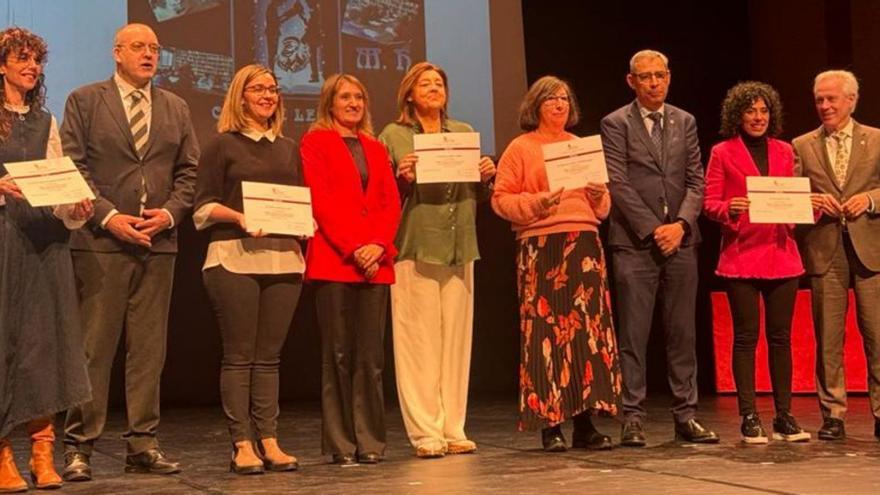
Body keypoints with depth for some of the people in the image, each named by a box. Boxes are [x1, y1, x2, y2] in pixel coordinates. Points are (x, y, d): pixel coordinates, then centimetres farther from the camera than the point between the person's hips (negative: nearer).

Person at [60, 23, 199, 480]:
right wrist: (108, 216, -12)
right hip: (100, 240, -4)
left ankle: (143, 445, 12)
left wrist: (169, 213, -4)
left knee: (149, 348, 6)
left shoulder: (175, 108, 16)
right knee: (93, 346, -3)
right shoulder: (84, 100, 4)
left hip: (159, 240, 4)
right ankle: (79, 446, 4)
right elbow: (73, 167, -2)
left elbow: (188, 171, 13)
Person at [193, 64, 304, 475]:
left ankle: (269, 441, 9)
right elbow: (203, 205, 0)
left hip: (284, 257, 4)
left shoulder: (289, 148, 19)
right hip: (235, 258, -4)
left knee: (269, 354, 5)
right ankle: (241, 445, 1)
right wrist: (238, 217, -16)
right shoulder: (222, 145, 5)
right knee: (239, 355, -3)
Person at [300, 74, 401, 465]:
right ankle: (340, 443, 4)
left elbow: (392, 203, 11)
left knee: (370, 354, 3)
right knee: (339, 353, -2)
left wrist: (379, 246, -6)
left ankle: (369, 440, 8)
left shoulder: (376, 149, 21)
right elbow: (319, 201, -5)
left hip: (375, 262, 4)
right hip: (333, 261, -4)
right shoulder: (316, 141, 5)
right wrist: (353, 249, -13)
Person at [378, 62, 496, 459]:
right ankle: (426, 433, -2)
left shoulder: (465, 133, 18)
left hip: (460, 249, 4)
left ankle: (453, 430, 10)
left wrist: (487, 177, -1)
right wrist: (402, 179, -16)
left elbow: (479, 195, 20)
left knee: (457, 340, 4)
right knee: (419, 341, -6)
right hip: (415, 250, -4)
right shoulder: (392, 136, 6)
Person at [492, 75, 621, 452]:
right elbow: (501, 199, -1)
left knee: (590, 330, 0)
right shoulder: (520, 148, 7)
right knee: (546, 332, -7)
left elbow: (603, 207, 24)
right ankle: (550, 425, -1)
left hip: (585, 244, 5)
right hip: (541, 247, -5)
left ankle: (585, 423, 5)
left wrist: (599, 195, 2)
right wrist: (537, 203, -15)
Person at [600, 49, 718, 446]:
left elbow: (696, 180, 10)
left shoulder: (685, 122, 14)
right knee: (633, 334, -3)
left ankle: (685, 416, 12)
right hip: (634, 242, -4)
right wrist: (652, 230, -11)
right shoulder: (615, 124, 1)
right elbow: (618, 184, -6)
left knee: (682, 332, 6)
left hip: (680, 240, 4)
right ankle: (633, 417, 2)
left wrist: (681, 224, -6)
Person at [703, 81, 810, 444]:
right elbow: (709, 203, 0)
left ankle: (784, 417, 10)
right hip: (741, 254, -3)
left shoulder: (784, 152, 15)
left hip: (781, 253, 4)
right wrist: (729, 208, -20)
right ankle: (749, 418, 3)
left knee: (781, 336, 4)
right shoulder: (723, 152, 4)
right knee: (746, 336, -3)